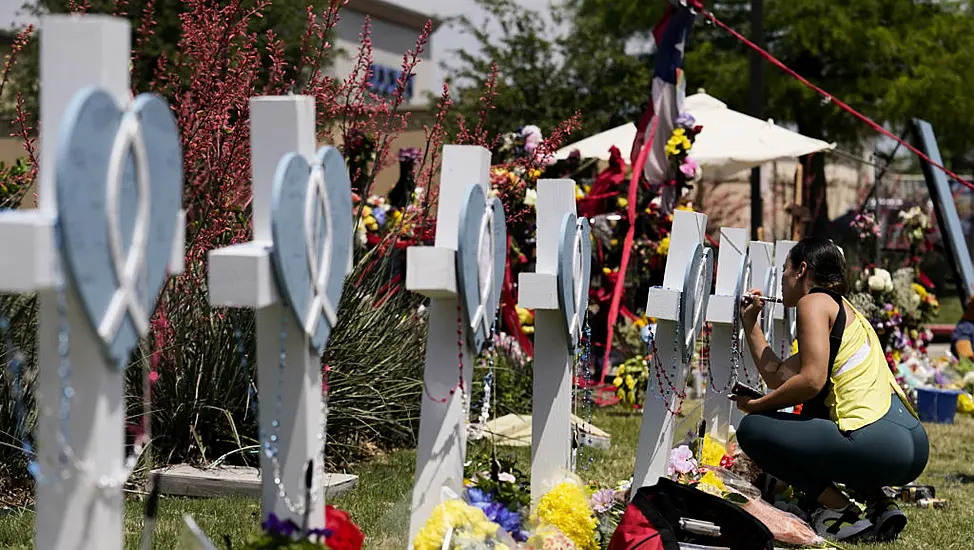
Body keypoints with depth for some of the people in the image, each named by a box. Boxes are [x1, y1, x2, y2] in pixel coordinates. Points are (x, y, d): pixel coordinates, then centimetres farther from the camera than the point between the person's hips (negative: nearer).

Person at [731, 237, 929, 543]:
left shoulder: (814, 302, -1)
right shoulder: (843, 309, 27)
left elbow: (811, 380, -15)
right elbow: (777, 375, 27)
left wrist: (756, 405, -2)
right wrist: (750, 322, 33)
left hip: (878, 445, -9)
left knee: (752, 429, 2)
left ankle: (842, 512, -6)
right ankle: (880, 505, 16)